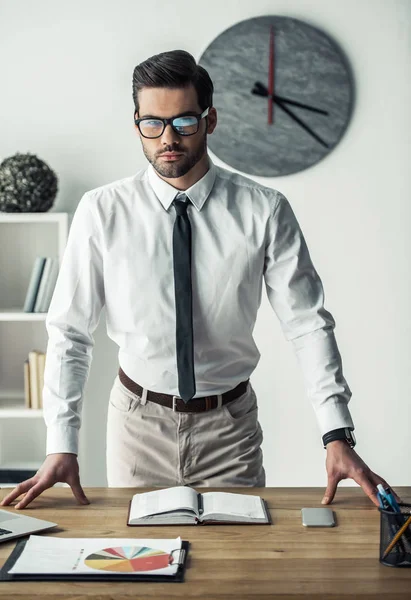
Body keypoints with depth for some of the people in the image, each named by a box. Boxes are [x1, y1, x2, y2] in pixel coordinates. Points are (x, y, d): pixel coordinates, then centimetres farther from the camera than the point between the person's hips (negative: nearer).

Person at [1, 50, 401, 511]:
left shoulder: (264, 211, -8)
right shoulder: (101, 212, -7)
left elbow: (308, 323, -8)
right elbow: (69, 331, -6)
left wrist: (337, 435, -17)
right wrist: (62, 445, -13)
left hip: (230, 426, 0)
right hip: (139, 421, 0)